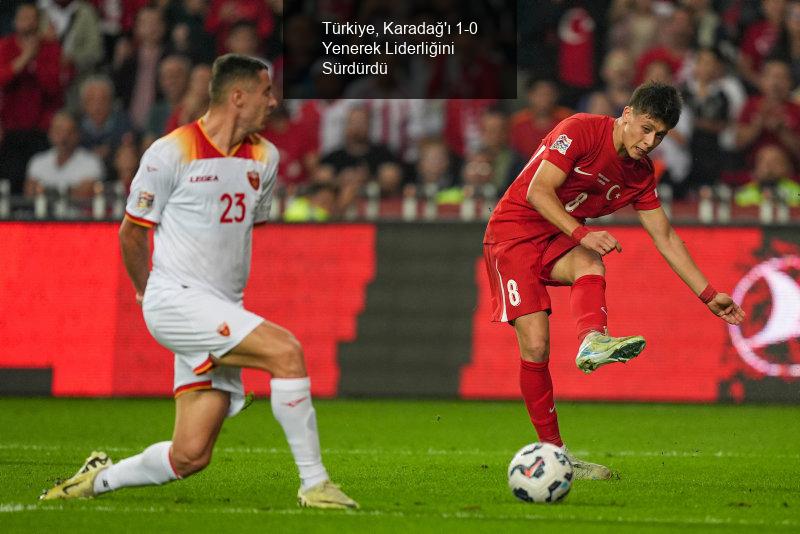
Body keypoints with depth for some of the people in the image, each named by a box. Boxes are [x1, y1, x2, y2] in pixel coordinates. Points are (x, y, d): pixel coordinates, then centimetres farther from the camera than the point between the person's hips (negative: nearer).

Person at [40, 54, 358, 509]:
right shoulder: (172, 153, -9)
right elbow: (132, 231, 3)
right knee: (286, 350, -24)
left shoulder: (265, 157, 9)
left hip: (221, 314, 7)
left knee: (191, 457, -1)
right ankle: (314, 484, -18)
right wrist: (147, 291, 16)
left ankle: (101, 478, 23)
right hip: (177, 300, -7)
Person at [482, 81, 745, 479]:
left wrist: (709, 295, 8)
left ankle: (592, 342, -59)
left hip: (557, 240, 5)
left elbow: (665, 237, 11)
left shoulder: (640, 175, 4)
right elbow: (538, 192, -21)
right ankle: (551, 450, -11)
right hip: (512, 232, -5)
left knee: (591, 264, -32)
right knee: (535, 345, -17)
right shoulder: (582, 130, -16)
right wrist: (582, 234, -32)